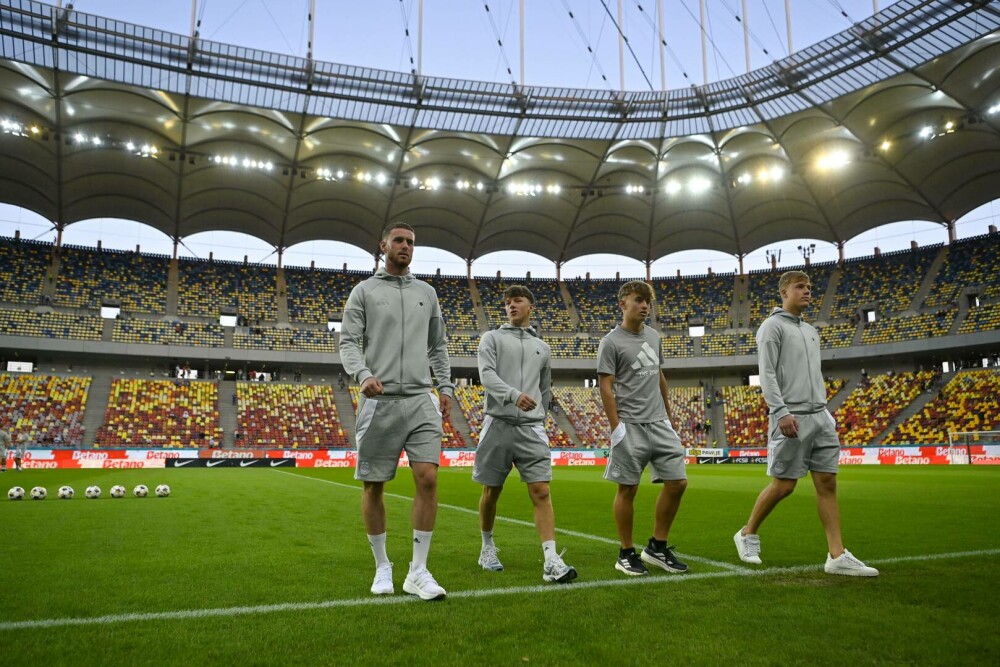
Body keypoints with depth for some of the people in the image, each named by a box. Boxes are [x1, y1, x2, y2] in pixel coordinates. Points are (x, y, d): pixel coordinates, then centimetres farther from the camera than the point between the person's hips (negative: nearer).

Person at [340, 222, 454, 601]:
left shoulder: (426, 292, 16)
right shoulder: (364, 291, 7)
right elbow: (348, 342, -1)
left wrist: (446, 386, 9)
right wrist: (363, 374, -20)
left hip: (421, 400, 2)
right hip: (379, 401, -2)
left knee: (427, 479, -10)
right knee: (373, 485, 4)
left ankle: (418, 572, 1)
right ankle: (382, 566, 22)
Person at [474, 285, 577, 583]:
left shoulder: (542, 348, 18)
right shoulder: (492, 338, 7)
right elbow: (487, 375, -10)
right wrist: (514, 394, -26)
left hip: (531, 428, 2)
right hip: (498, 425, -2)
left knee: (541, 491, -9)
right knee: (492, 492, 7)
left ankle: (552, 562, -13)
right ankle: (487, 547, 28)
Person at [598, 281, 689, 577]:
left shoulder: (653, 336, 15)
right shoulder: (611, 342, -5)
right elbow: (605, 387, -8)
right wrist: (616, 427, -14)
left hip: (659, 423, 7)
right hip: (631, 427, -7)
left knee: (677, 482, 3)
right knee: (628, 489, 1)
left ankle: (657, 548, 18)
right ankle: (626, 554, 15)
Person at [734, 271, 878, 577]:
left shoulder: (810, 330, 21)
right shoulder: (772, 326, -3)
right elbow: (767, 374, -12)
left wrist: (825, 411, 18)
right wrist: (781, 411, -22)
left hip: (820, 416, 8)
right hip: (791, 418, -7)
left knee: (827, 483, 3)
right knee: (783, 485, -3)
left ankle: (837, 556, 4)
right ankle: (748, 534, 16)